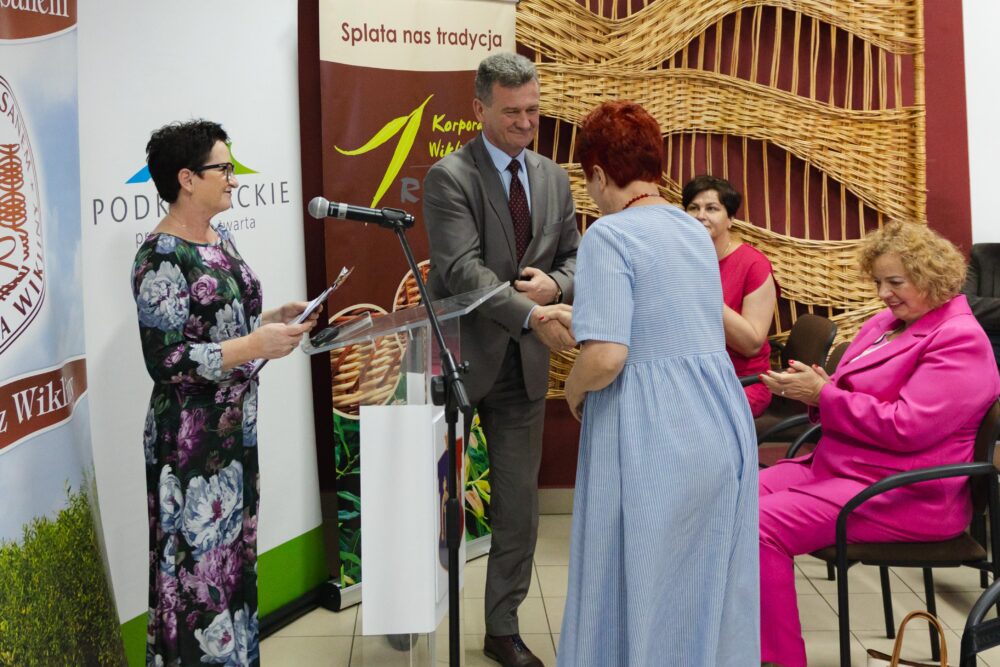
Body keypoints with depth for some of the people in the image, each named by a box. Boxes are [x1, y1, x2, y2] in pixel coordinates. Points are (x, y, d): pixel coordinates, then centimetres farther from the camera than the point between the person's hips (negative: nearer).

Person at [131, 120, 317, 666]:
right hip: (191, 438, -9)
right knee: (199, 564, 0)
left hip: (236, 429, 9)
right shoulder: (162, 257, -16)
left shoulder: (220, 241, 10)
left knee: (233, 553, 15)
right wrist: (257, 346, -24)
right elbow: (166, 361, -21)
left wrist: (277, 318, 3)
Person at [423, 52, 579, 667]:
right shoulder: (450, 176, -11)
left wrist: (555, 283, -12)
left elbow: (574, 257, 12)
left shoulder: (554, 178, 7)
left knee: (519, 503, 9)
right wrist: (531, 315, -35)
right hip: (457, 358, -4)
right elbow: (463, 269, -23)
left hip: (524, 365, 5)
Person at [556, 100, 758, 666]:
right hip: (724, 426, 8)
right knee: (709, 588, 18)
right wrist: (572, 320, 34)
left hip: (655, 437, -8)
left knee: (641, 592, 7)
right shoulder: (694, 230, 13)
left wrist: (574, 390, -1)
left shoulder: (609, 235, -12)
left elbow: (606, 356, -22)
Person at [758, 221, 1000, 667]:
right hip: (835, 467, 9)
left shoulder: (960, 341, -12)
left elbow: (904, 427, -22)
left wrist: (824, 394, -17)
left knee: (761, 525, -25)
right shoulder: (882, 324, 15)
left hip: (904, 494, -9)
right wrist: (811, 390, -4)